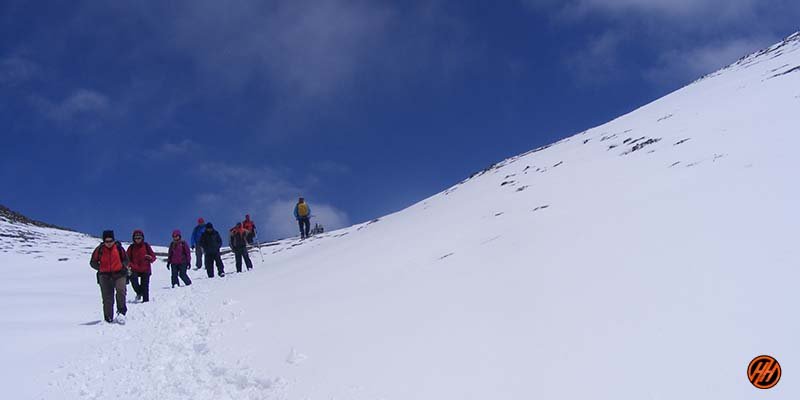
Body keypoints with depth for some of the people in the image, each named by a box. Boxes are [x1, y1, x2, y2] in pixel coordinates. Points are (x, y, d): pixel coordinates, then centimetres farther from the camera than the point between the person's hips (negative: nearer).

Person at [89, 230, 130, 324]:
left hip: (119, 274, -1)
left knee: (120, 291, -25)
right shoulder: (99, 249, 0)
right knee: (107, 298, -1)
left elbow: (125, 260, 14)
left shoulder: (119, 247, 1)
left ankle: (121, 312, -19)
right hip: (105, 275, 1)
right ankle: (108, 319, 6)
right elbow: (93, 262, 11)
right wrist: (101, 268, -1)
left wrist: (123, 266, -3)